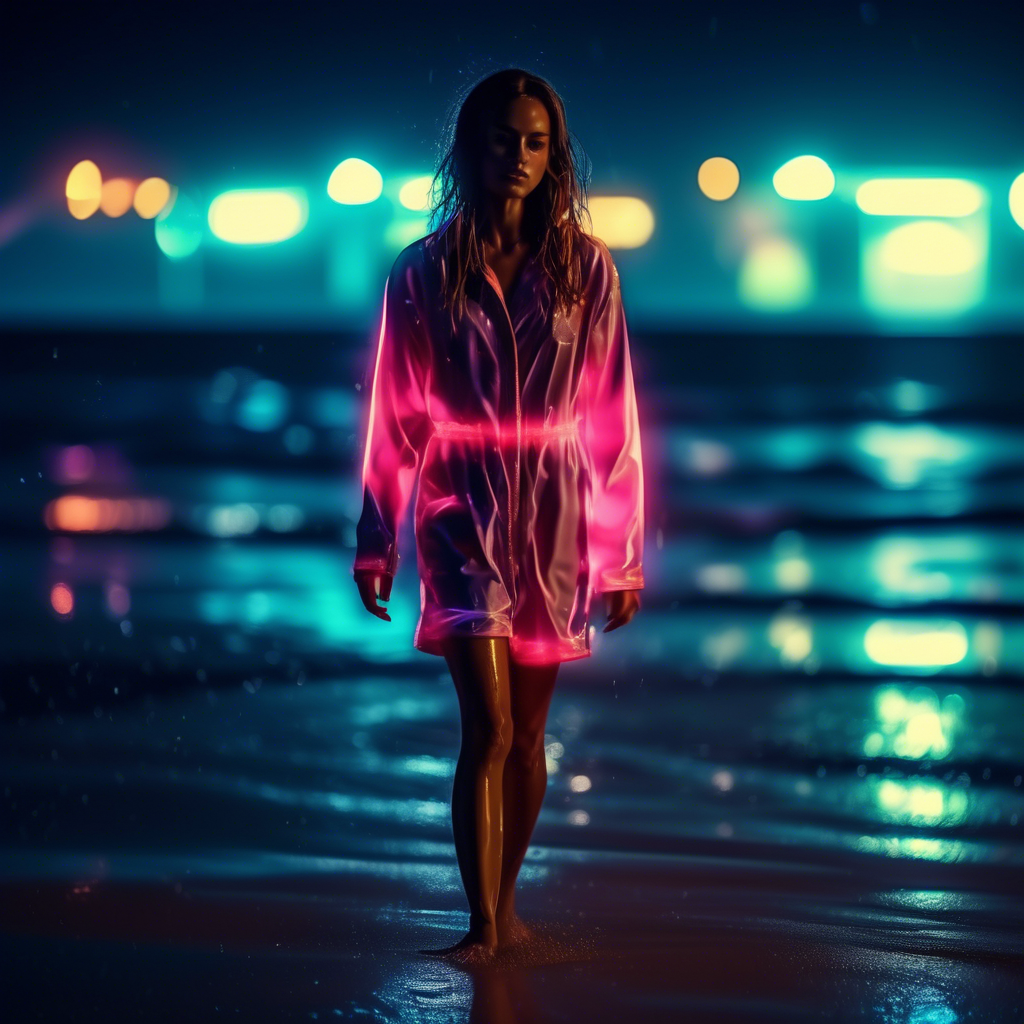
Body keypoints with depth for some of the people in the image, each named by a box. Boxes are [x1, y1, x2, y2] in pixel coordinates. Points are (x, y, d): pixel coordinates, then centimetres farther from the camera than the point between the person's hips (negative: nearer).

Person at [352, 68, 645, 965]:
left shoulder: (584, 268, 2)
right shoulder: (425, 274, 0)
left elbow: (612, 417, 3)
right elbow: (394, 419, 4)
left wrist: (622, 553, 3)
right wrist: (376, 542, 5)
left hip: (555, 519, 2)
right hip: (463, 515, -2)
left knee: (528, 734, 9)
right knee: (488, 729, -12)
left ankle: (507, 903, 25)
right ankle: (481, 926, -6)